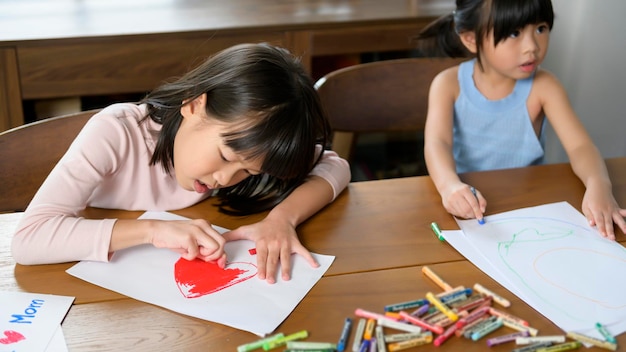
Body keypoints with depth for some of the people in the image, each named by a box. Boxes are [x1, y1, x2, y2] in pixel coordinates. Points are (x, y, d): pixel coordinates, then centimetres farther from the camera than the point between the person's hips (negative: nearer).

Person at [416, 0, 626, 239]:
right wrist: (450, 186, -47)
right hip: (466, 202, -1)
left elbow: (579, 146, -17)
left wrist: (599, 185, -40)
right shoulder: (449, 84, -10)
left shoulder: (543, 87, -9)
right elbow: (436, 143, -25)